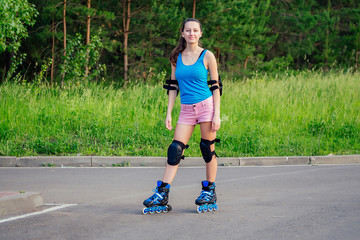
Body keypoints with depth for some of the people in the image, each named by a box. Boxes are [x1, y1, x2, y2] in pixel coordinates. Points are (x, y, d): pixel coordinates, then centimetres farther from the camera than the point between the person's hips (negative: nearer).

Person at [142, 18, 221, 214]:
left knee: (208, 149, 2)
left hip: (206, 105, -3)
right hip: (186, 110, 3)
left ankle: (209, 192, 15)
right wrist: (169, 114, 6)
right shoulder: (176, 57, 9)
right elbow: (173, 86, 12)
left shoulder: (207, 56, -1)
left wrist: (217, 115, -8)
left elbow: (215, 86, -1)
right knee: (175, 150, -4)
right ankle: (162, 194, -6)